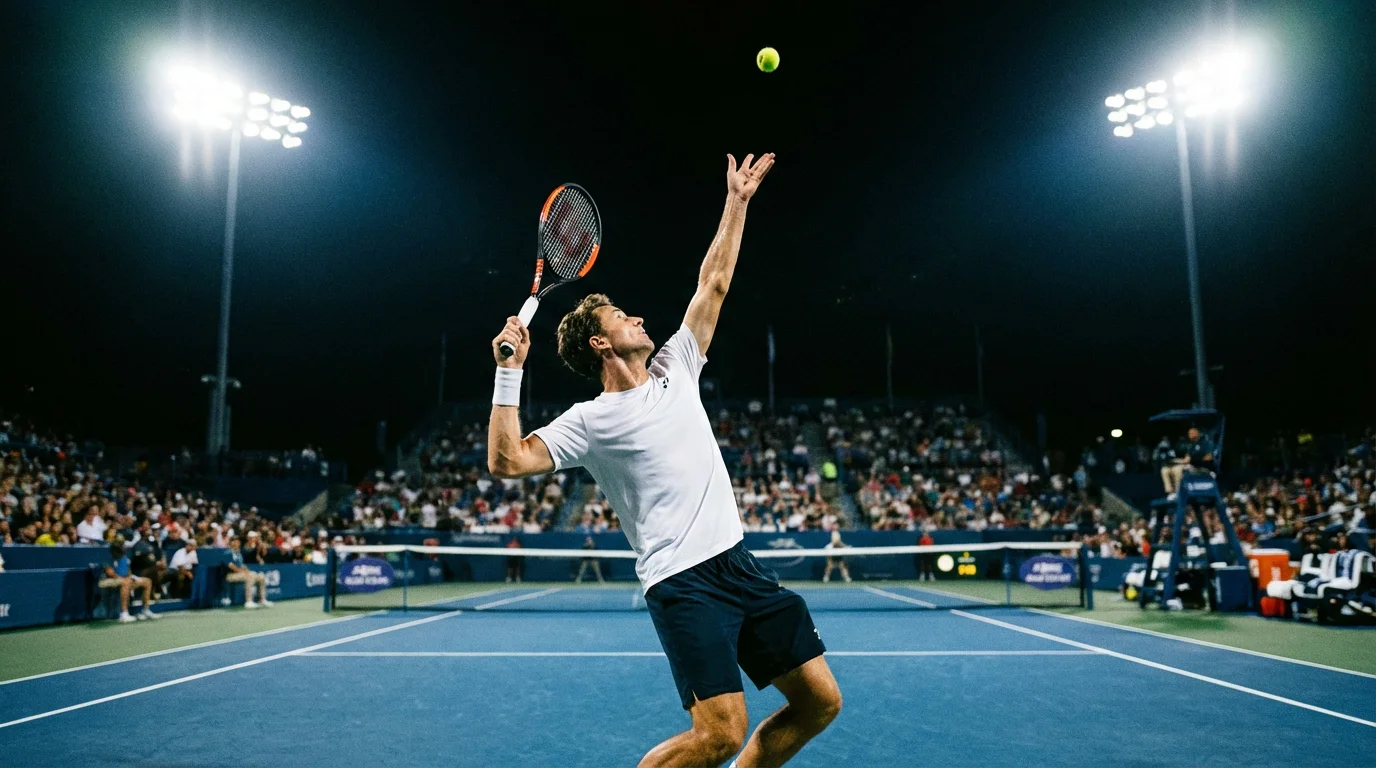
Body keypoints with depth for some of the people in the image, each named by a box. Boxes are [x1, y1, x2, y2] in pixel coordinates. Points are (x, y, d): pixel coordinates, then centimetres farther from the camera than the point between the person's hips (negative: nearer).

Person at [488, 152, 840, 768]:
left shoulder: (675, 371, 15)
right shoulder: (590, 420, -2)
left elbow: (713, 284, 21)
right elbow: (507, 461, -11)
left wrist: (737, 201, 23)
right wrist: (509, 372, -16)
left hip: (740, 562, 7)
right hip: (683, 582, -7)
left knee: (820, 700, 5)